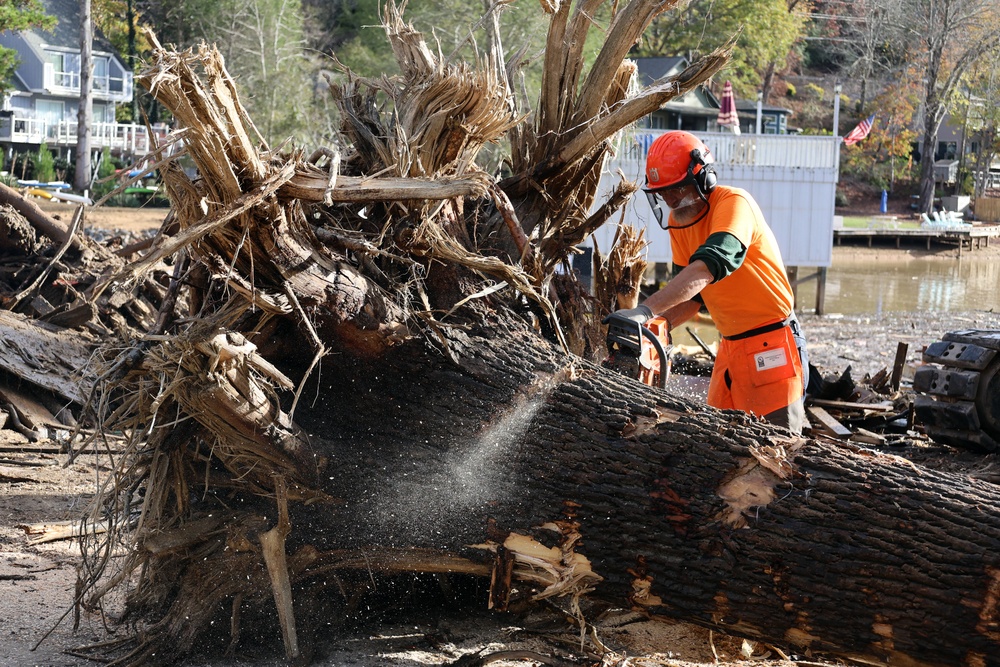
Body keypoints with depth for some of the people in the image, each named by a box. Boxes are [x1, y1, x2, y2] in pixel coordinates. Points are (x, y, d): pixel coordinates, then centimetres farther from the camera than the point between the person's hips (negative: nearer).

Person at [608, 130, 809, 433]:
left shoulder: (733, 203, -19)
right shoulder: (679, 221, 7)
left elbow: (707, 268, -35)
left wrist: (645, 311, -43)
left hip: (771, 346, -8)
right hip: (730, 348, 8)